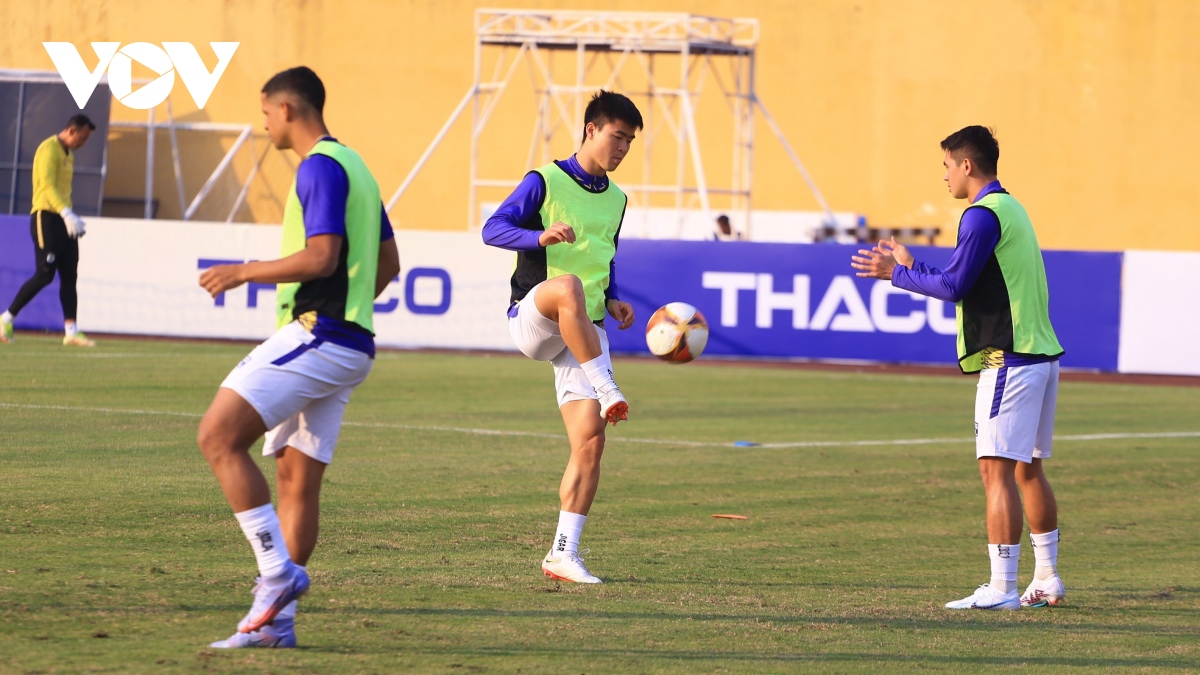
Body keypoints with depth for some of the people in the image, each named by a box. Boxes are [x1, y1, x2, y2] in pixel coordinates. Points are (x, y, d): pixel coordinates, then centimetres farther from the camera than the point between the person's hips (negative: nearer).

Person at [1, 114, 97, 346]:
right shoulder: (49, 149, -11)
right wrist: (66, 213, -34)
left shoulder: (68, 154, 20)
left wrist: (74, 218, 19)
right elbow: (47, 186, -23)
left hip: (63, 219, 9)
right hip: (46, 217, -9)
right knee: (45, 275, -12)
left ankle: (71, 331, 1)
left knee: (69, 276, 3)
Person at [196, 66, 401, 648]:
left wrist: (243, 272, -11)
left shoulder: (321, 167, -10)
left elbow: (321, 257, -20)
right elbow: (387, 262, 24)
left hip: (315, 335, -10)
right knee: (297, 477, 8)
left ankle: (278, 570, -17)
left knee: (218, 436, -14)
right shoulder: (354, 167, 21)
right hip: (350, 343, 10)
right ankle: (276, 620, 7)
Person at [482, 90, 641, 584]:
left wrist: (613, 302, 10)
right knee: (568, 285, -41)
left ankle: (563, 553, 0)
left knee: (589, 442, -6)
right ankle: (608, 393, -40)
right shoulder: (545, 182, -2)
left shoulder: (616, 201, 17)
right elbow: (493, 229, -11)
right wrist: (540, 236, -30)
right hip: (530, 319, -6)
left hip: (583, 334, 6)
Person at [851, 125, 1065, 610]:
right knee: (1028, 469, 16)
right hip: (1040, 352, 10)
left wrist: (899, 274, -2)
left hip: (1009, 359, -10)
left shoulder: (983, 215, -12)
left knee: (997, 469, -10)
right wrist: (910, 268, 23)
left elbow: (954, 285, -15)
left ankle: (1002, 588, -13)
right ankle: (1047, 580, 21)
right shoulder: (1011, 208, 18)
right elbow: (965, 282, 22)